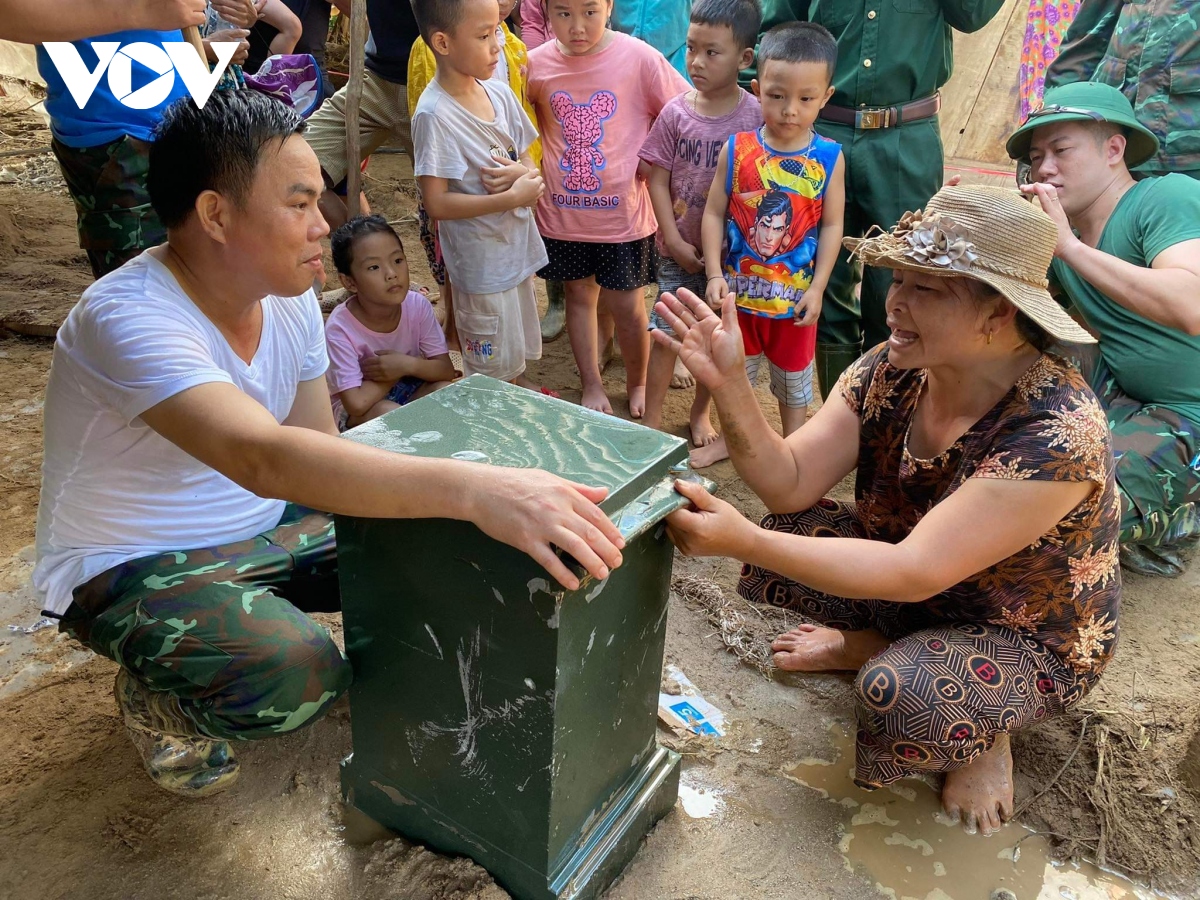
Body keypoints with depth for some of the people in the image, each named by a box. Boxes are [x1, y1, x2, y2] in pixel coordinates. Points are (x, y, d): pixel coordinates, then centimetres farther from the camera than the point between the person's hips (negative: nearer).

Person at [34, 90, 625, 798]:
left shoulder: (292, 298, -6)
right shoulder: (128, 317, -30)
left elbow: (322, 452, -3)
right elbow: (264, 457, -47)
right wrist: (474, 488, -57)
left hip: (264, 527, 7)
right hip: (130, 571, -7)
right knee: (298, 674, -33)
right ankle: (158, 693, 1)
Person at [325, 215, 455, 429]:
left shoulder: (418, 305, -16)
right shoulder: (340, 328, -28)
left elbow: (447, 370, -12)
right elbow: (357, 403, -33)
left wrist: (408, 365, -30)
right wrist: (396, 370, -20)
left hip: (406, 392, 4)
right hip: (355, 414, -4)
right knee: (390, 413, -33)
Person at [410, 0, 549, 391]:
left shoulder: (499, 93, 0)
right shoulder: (435, 114, -20)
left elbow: (529, 160, 9)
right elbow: (437, 202, -22)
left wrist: (523, 174, -15)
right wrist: (512, 197, -23)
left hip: (519, 246, 7)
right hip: (481, 261, -6)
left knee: (517, 349, 26)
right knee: (491, 372, 9)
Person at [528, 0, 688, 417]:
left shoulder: (639, 58, -11)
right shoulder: (536, 65, -4)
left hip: (623, 210, -2)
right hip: (562, 211, 3)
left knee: (627, 305, 6)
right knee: (579, 295, 15)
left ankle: (637, 384, 32)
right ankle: (592, 387, 33)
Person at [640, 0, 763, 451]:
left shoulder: (755, 116, -9)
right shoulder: (675, 113, -5)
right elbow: (658, 180, -2)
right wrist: (675, 241, -7)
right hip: (679, 248, 0)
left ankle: (700, 413, 31)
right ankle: (651, 418, 18)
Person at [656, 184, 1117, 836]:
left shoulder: (1058, 433, -33)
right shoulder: (890, 373, -14)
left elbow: (915, 573, -36)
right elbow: (791, 484, -17)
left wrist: (743, 543, -44)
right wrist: (729, 385, -34)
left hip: (1029, 639, -6)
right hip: (913, 597, 6)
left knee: (902, 697, -35)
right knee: (784, 521, -11)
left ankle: (984, 737, 0)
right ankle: (874, 646, 10)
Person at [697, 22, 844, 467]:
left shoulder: (829, 158, -11)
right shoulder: (736, 150, -10)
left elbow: (832, 226, -7)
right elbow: (714, 213, -6)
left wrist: (817, 288, -10)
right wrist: (715, 275, -12)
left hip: (795, 294, -1)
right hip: (739, 288, 1)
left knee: (794, 375, 17)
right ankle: (728, 438, 41)